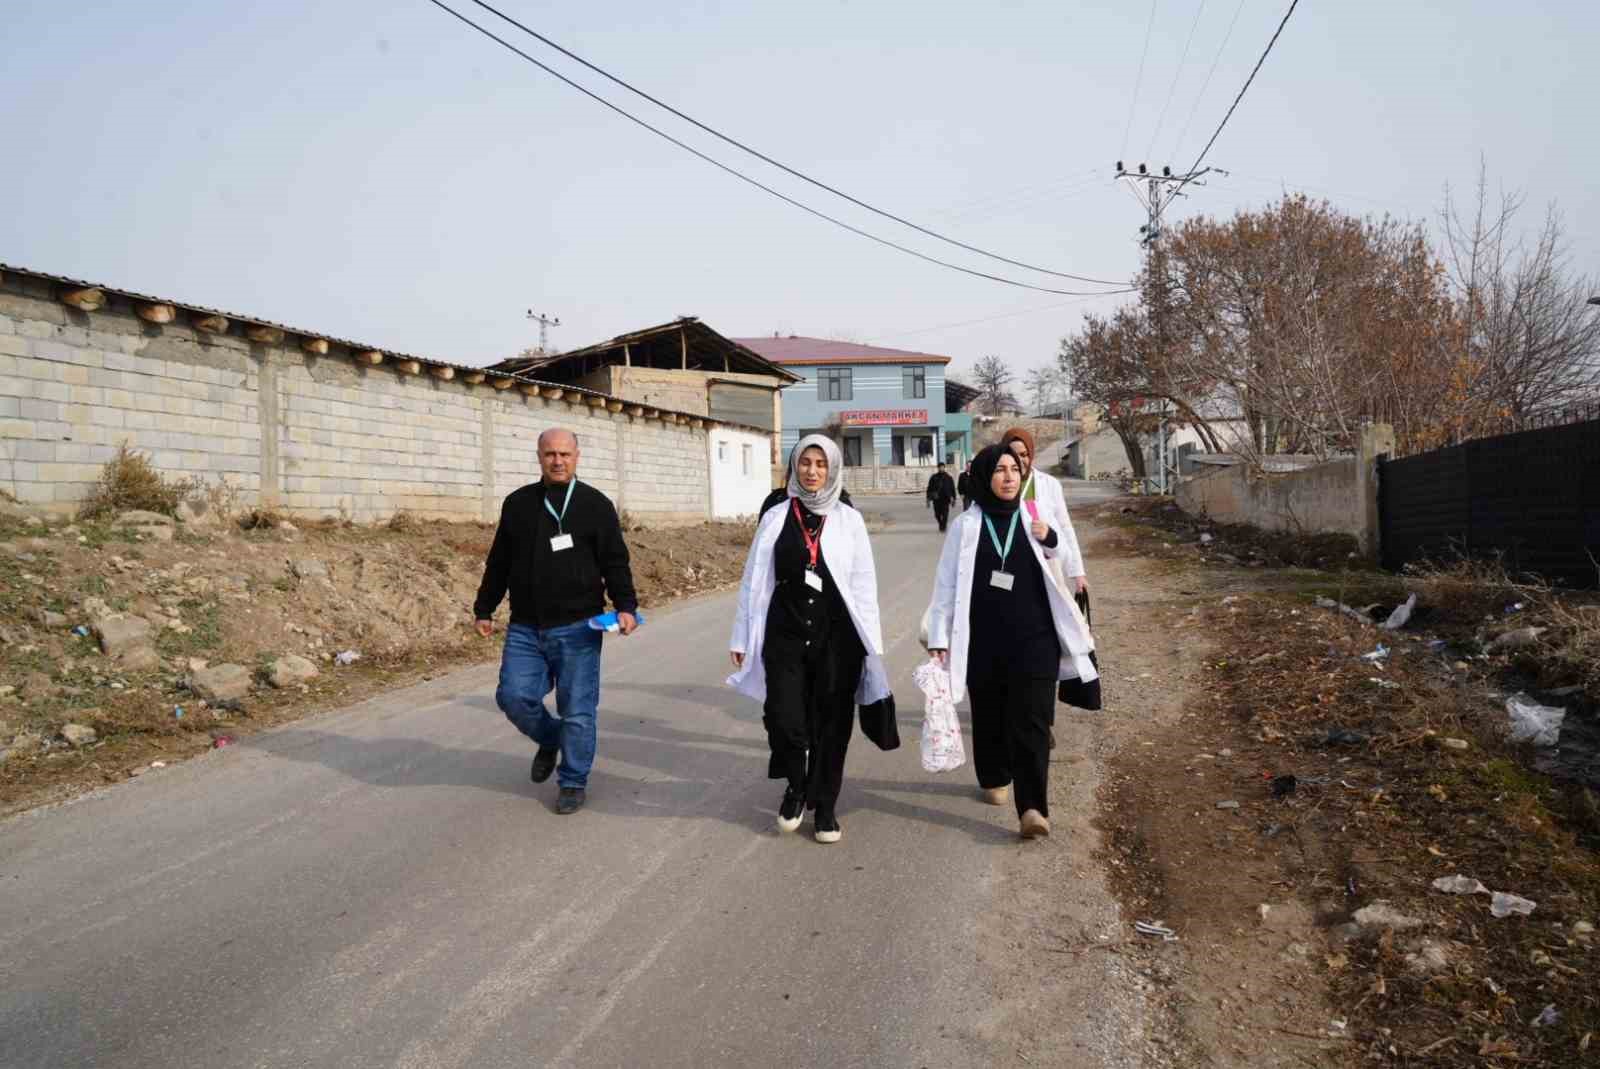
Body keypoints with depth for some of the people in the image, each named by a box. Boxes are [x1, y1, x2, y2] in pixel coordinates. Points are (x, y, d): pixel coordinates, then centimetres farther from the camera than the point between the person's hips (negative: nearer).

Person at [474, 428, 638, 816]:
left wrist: (625, 606, -16)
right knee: (514, 697, -2)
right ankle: (550, 740, 29)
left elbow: (615, 562, -3)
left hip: (577, 629, -3)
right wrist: (484, 609, 14)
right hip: (524, 628, 3)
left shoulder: (596, 505, 0)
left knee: (577, 709, 0)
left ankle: (573, 783, 18)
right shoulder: (518, 503, 9)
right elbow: (498, 563, 15)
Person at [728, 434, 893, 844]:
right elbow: (754, 581, 5)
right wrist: (742, 638, 5)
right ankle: (795, 787, 23)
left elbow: (865, 584, 4)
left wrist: (872, 643, 1)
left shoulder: (849, 520, 3)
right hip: (785, 633, 0)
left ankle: (825, 807, 23)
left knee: (831, 724, 5)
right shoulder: (775, 517, 4)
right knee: (784, 719, -7)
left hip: (836, 635, 0)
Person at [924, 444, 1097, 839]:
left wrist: (1050, 539, -4)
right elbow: (947, 584, 0)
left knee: (1031, 721, -8)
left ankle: (1032, 807, -12)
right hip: (984, 642, 0)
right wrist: (939, 637, -6)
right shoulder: (966, 526, -1)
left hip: (1035, 639, 0)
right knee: (990, 716, 14)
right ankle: (994, 779, 38)